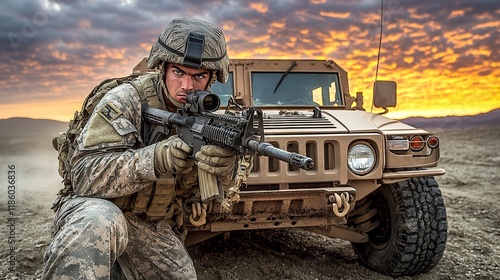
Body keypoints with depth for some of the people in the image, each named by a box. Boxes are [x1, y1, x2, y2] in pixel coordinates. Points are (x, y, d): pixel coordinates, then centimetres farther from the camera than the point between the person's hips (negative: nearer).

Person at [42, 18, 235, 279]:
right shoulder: (126, 100, -18)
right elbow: (84, 175, -25)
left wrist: (221, 167, -30)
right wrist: (155, 159, -40)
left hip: (151, 224, 7)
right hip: (92, 207, -6)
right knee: (99, 223, -38)